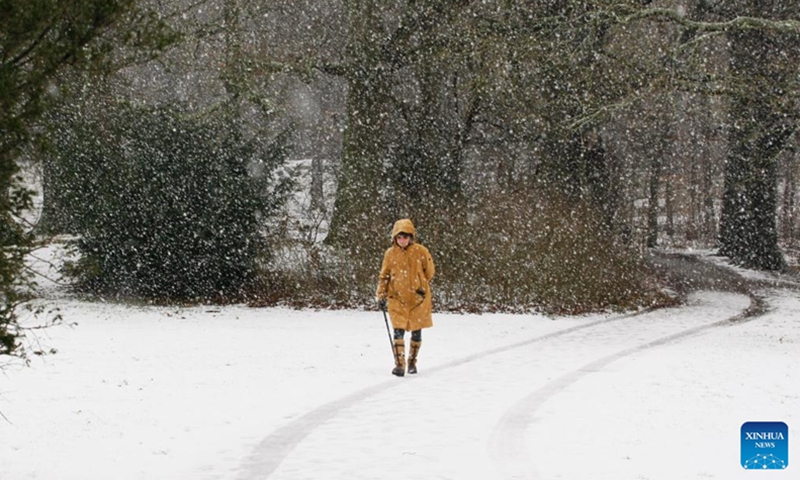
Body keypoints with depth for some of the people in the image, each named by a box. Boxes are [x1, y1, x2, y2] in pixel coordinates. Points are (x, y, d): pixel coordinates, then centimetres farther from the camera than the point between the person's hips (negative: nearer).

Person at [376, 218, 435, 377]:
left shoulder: (420, 251, -5)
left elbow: (429, 271, 9)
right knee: (399, 332, -12)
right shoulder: (390, 254, -1)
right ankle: (399, 365, -11)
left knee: (416, 333, 8)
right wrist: (381, 295, 1)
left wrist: (420, 286, 5)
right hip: (397, 299, 0)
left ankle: (412, 363, 24)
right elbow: (384, 276, 8)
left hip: (418, 298, 0)